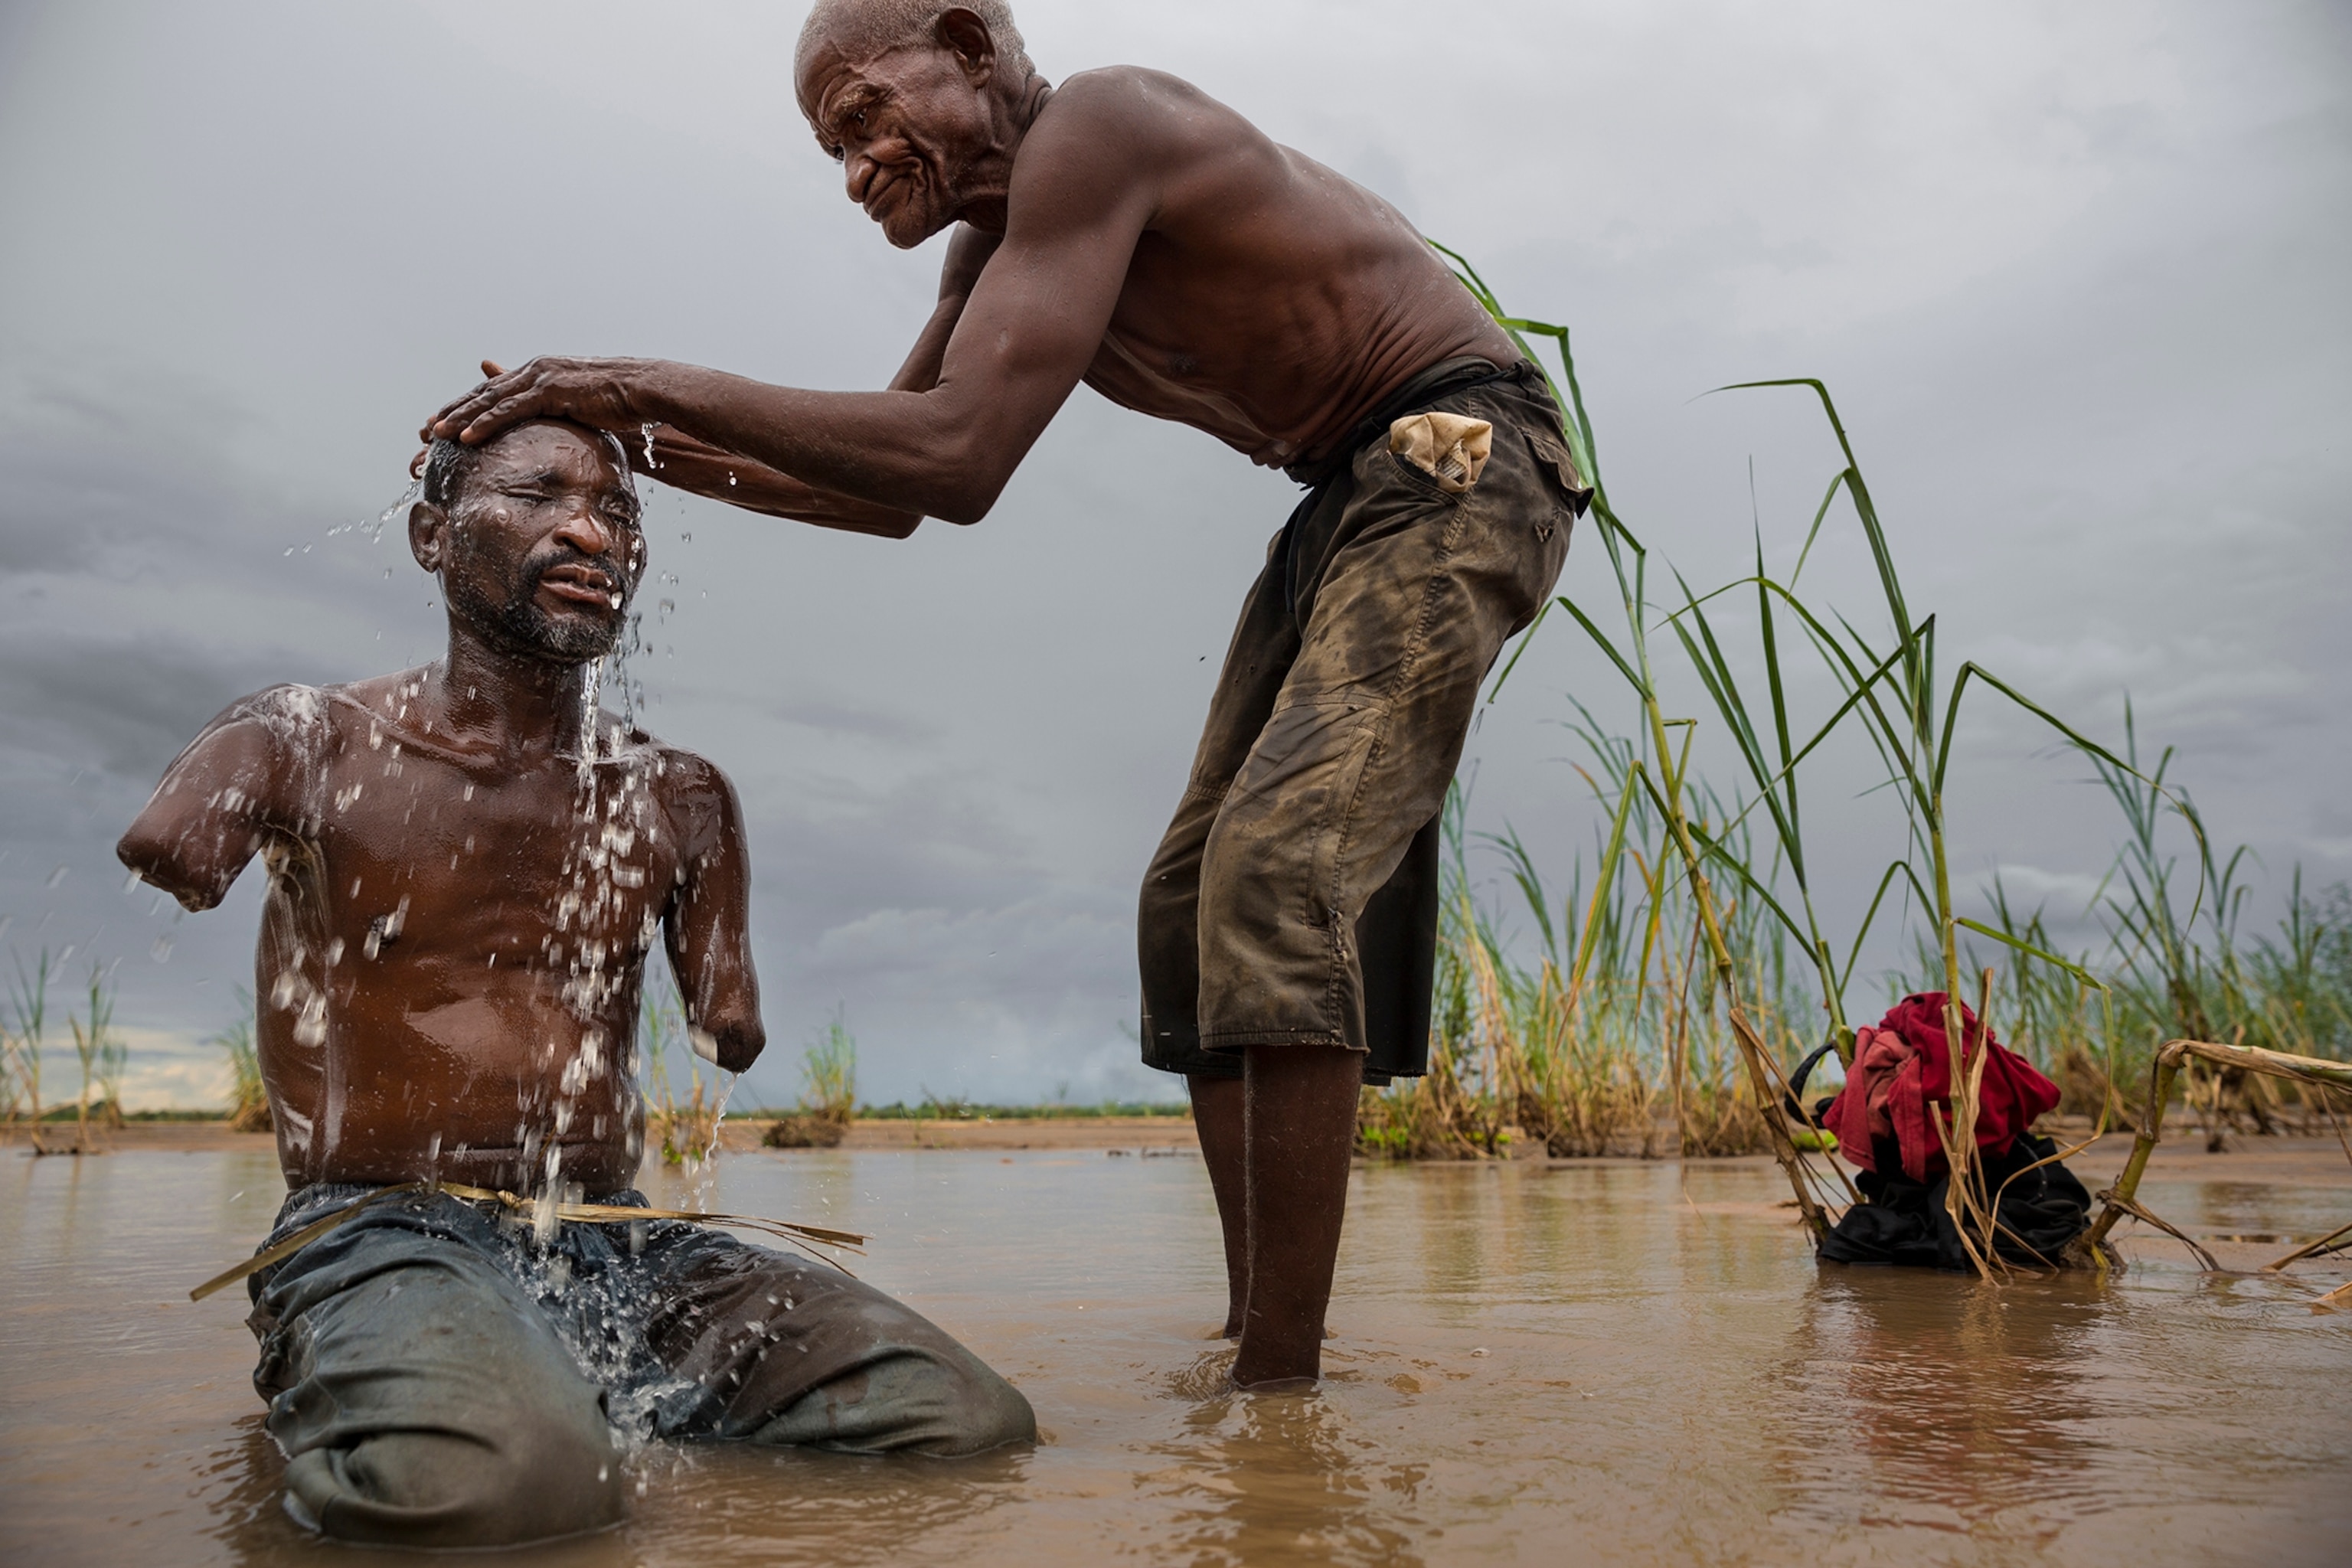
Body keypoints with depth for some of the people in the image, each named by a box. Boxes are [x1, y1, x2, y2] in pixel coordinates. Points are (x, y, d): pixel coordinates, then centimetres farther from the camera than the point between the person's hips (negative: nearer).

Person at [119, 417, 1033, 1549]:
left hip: (622, 1245, 4)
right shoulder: (313, 740, 5)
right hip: (379, 1232, -3)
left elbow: (730, 1039, 12)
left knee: (973, 1428, -17)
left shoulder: (679, 798, 14)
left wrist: (730, 1019, -2)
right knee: (491, 1479, -40)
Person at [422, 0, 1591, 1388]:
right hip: (1348, 498, 10)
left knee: (1277, 867, -25)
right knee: (1195, 897, 4)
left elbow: (960, 458, -28)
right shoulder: (1000, 243, 12)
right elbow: (889, 490, 17)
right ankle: (1253, 1341, 10)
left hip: (1459, 459, -9)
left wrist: (664, 381, -23)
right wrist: (639, 442, 6)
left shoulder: (1094, 127, -18)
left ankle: (1278, 1389, -20)